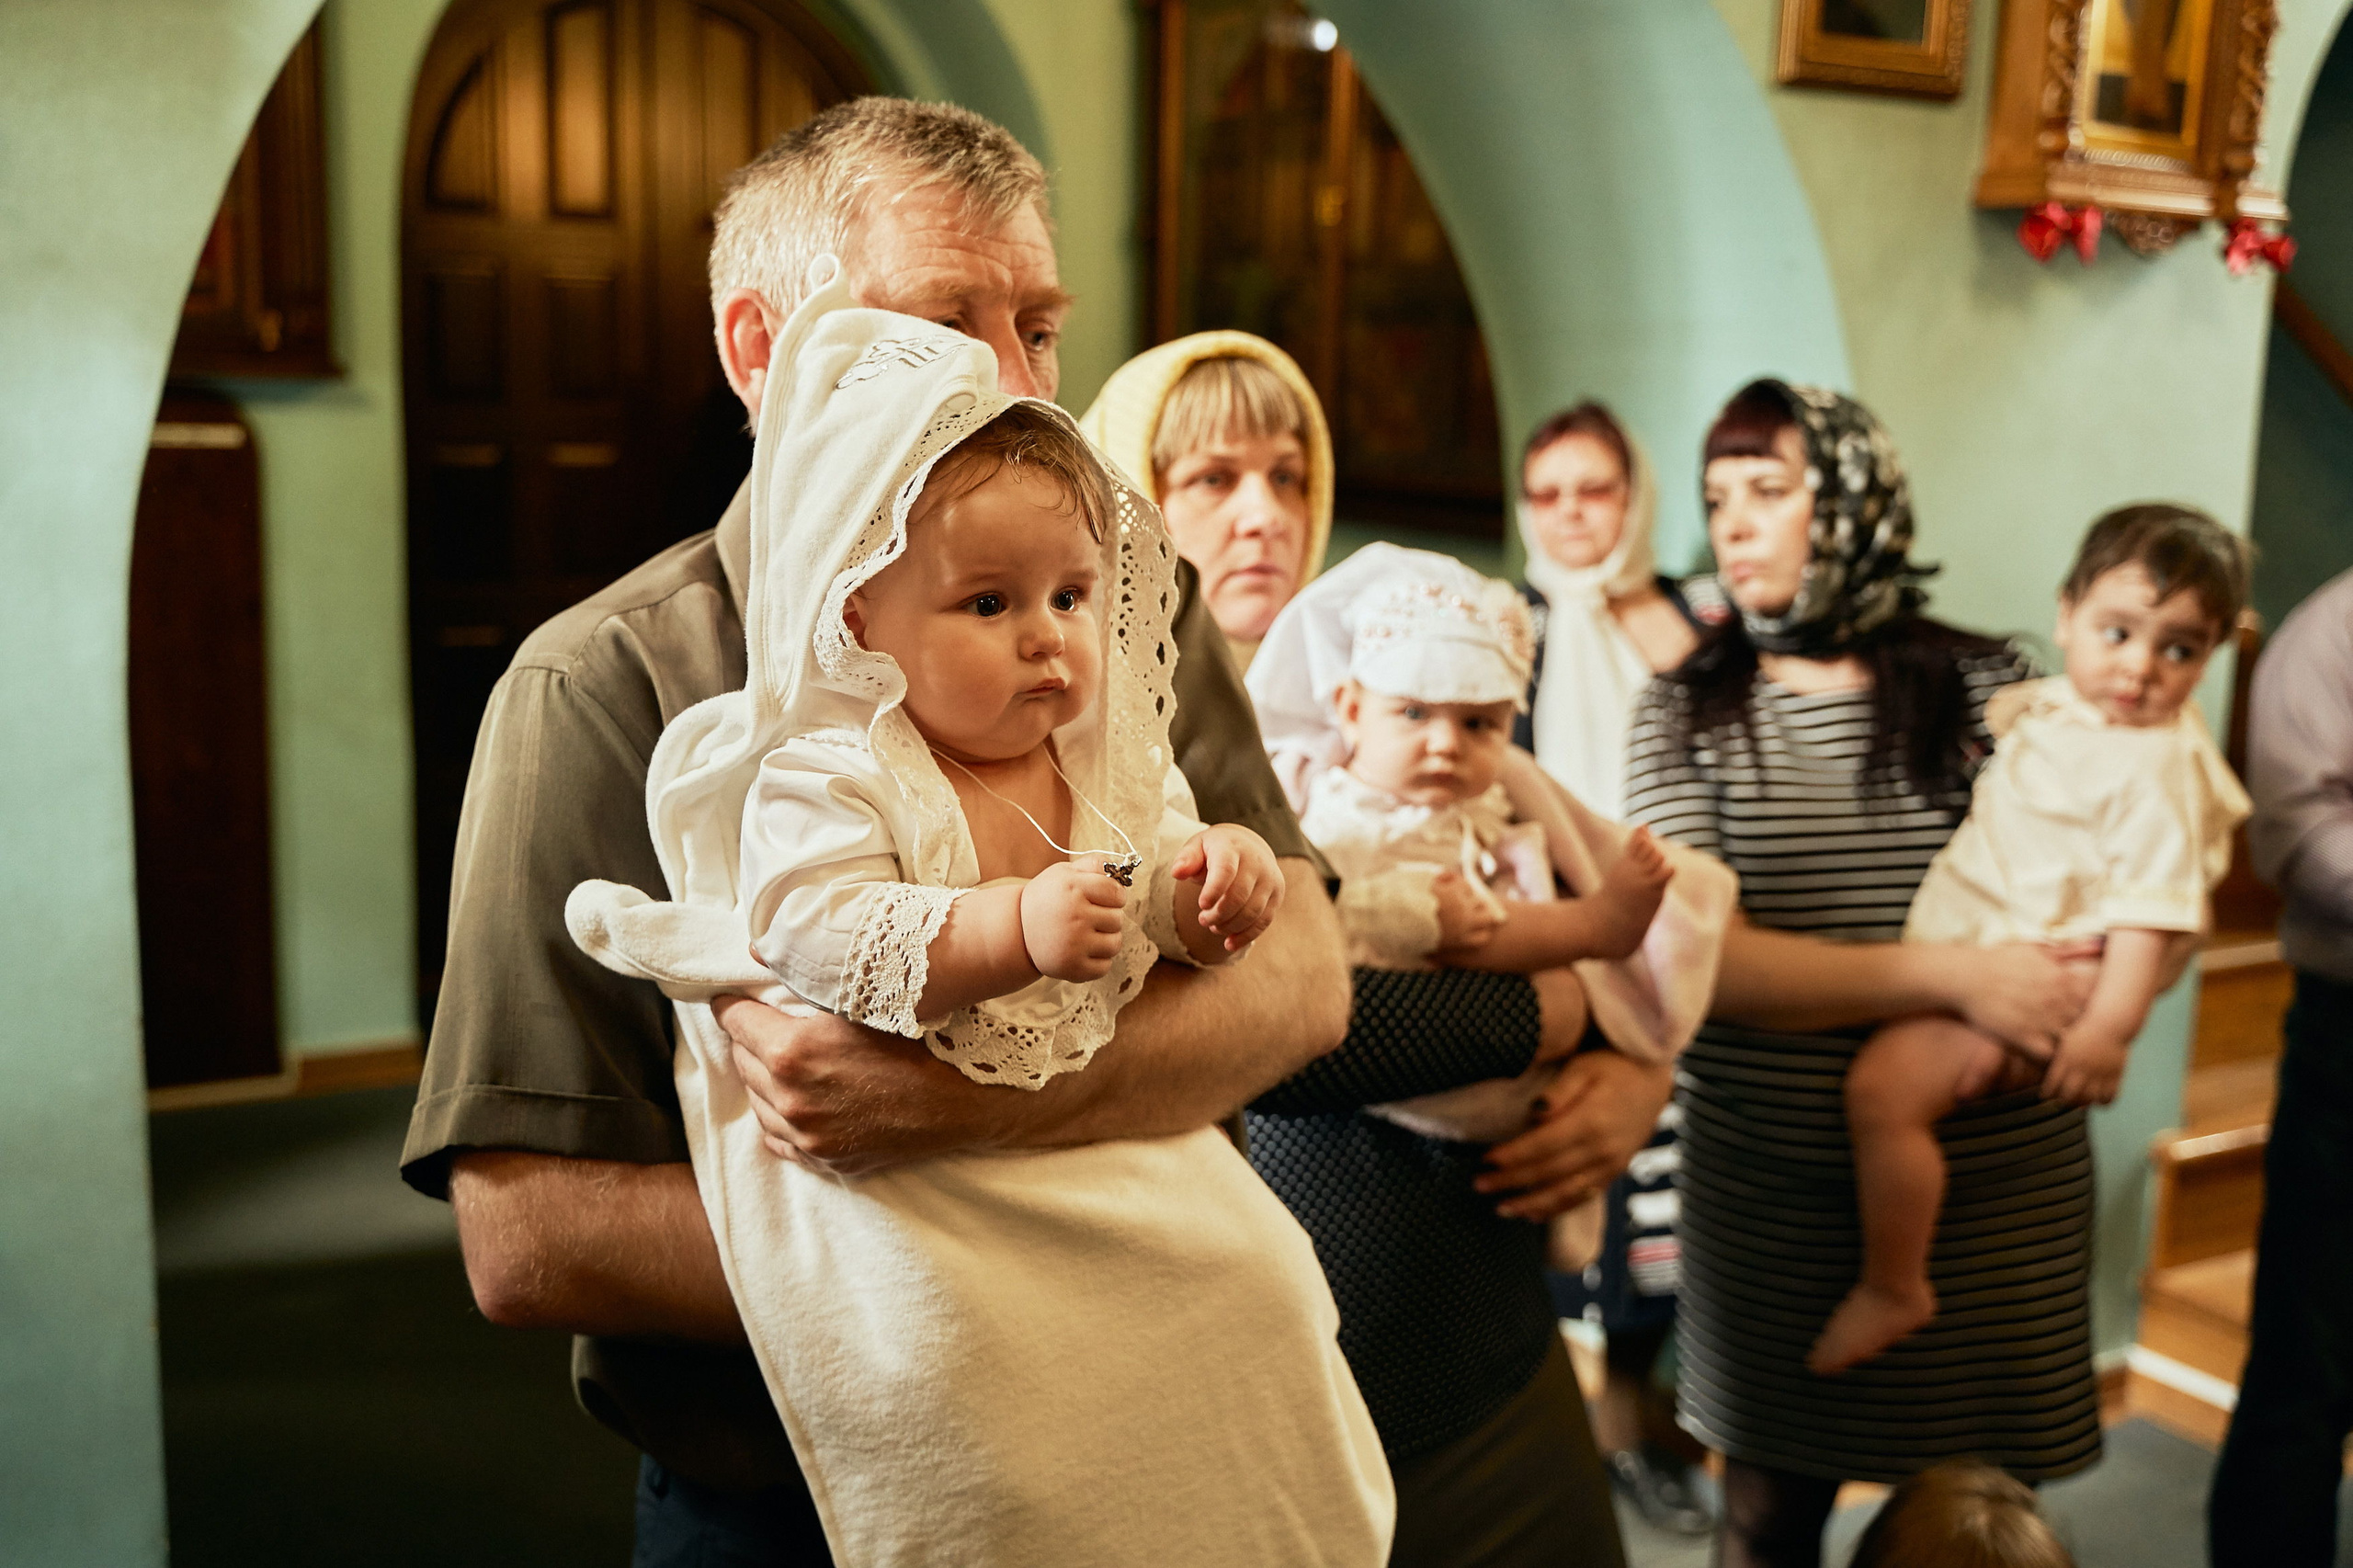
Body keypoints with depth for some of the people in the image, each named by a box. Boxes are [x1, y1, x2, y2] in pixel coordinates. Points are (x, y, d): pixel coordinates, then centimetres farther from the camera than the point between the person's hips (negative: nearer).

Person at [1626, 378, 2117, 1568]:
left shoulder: (1990, 686, 2)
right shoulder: (1686, 711, 0)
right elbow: (1696, 955, -12)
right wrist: (1954, 980, -20)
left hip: (1996, 1182, 1)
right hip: (1767, 1188, 0)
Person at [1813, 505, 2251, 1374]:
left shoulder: (2161, 769, -19)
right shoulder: (2051, 707, 8)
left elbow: (2149, 910, -24)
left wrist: (2109, 1026, -29)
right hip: (1969, 944, 10)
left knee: (1883, 1088, -21)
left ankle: (1891, 1288, -7)